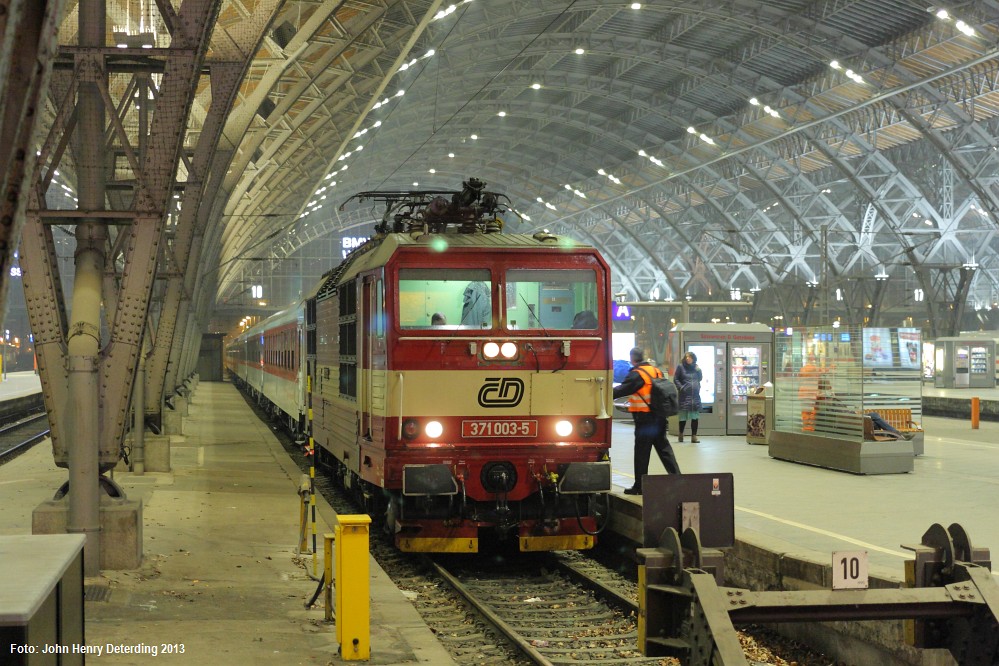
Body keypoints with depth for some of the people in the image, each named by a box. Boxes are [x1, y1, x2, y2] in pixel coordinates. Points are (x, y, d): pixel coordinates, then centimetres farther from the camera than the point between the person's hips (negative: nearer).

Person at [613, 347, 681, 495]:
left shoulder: (636, 374, -14)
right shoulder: (657, 371, 9)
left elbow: (622, 390, -18)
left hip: (644, 419, -7)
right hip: (659, 418, 7)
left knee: (642, 453, 0)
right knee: (664, 448, 14)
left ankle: (640, 486, 5)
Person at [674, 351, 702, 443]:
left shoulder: (696, 367, 12)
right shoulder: (681, 367, 1)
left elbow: (700, 378, 16)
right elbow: (675, 379, 1)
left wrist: (699, 370, 0)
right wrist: (680, 387, -12)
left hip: (695, 395, 4)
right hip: (685, 395, -3)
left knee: (695, 416, 1)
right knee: (683, 416, 0)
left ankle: (694, 436, 4)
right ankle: (681, 434, 17)